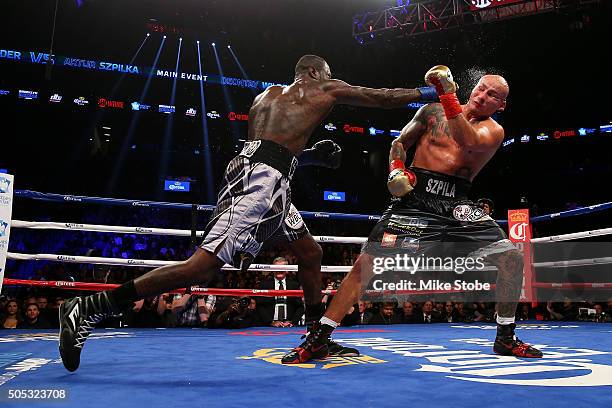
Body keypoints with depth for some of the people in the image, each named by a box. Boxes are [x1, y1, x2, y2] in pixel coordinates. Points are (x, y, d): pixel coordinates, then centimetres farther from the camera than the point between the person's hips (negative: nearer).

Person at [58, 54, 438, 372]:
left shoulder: (267, 94, 31)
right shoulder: (325, 89, 13)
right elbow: (384, 97, 20)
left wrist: (313, 154, 27)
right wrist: (428, 92, 35)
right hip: (261, 177, -10)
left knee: (311, 253, 17)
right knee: (204, 265, -15)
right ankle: (87, 309, -11)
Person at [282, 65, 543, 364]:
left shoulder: (493, 130, 7)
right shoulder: (433, 111, 12)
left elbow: (470, 143, -17)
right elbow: (399, 143, 17)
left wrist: (448, 95, -23)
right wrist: (396, 169, -4)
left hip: (456, 202, 2)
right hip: (416, 196, -1)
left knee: (512, 258, -9)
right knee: (367, 260, -13)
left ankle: (505, 338, 14)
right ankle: (317, 339, -5)